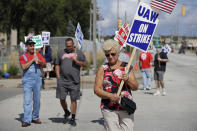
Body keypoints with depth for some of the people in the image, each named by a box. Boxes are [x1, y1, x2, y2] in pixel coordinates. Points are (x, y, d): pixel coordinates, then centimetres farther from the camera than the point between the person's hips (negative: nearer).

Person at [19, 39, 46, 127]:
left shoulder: (38, 55, 13)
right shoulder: (22, 57, 4)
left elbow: (44, 65, 4)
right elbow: (24, 67, -11)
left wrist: (40, 61, -16)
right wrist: (32, 60, -12)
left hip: (38, 79, 3)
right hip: (27, 80, -3)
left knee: (37, 100, 8)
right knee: (27, 100, -9)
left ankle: (35, 117, 19)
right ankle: (26, 120, -11)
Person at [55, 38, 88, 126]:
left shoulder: (79, 53, 8)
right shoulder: (61, 53, 12)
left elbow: (86, 64, 4)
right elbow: (57, 65, 15)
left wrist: (77, 61, -12)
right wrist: (58, 77, 4)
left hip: (74, 81, -1)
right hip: (62, 81, 1)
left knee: (73, 100, 1)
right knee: (62, 99, 1)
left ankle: (73, 119, 10)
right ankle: (66, 112, 29)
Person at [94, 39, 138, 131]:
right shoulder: (103, 69, 6)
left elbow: (135, 87, 8)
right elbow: (97, 89, -1)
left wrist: (128, 80, -12)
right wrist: (110, 96, -17)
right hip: (109, 109, -1)